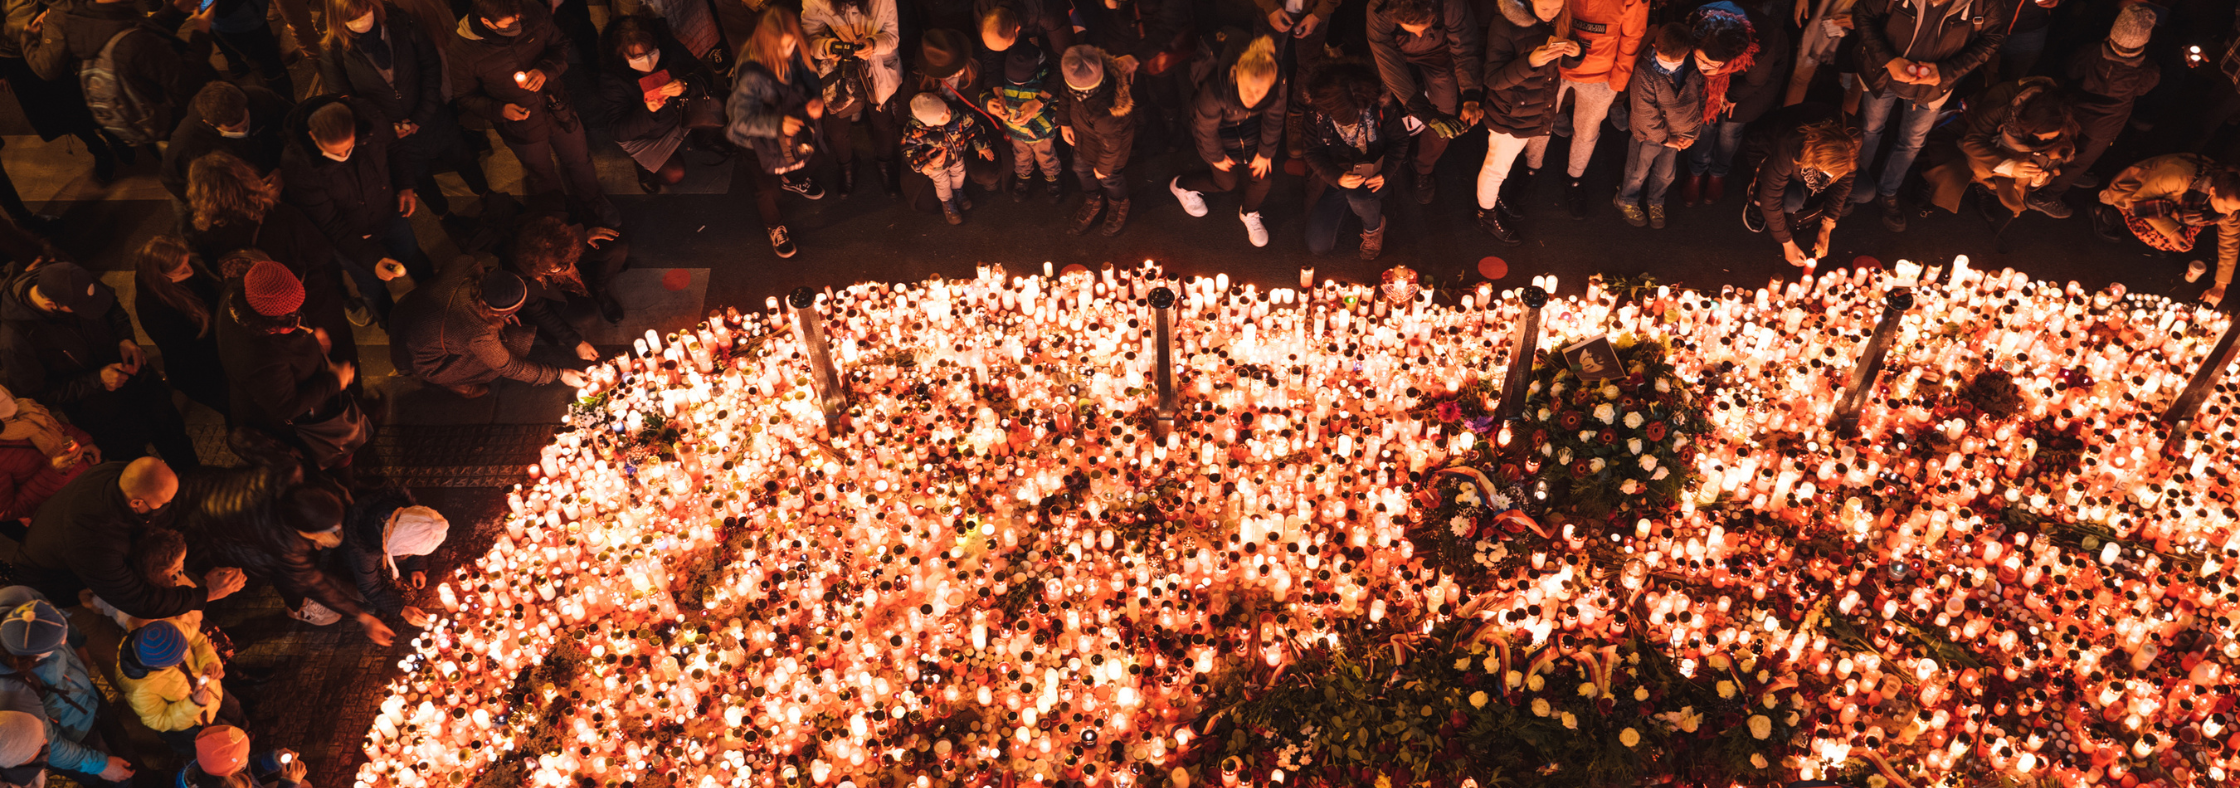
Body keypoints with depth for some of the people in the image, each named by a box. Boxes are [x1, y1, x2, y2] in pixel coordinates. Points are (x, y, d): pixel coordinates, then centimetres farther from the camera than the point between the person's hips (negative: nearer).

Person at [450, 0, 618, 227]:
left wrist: (546, 70, -27)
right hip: (521, 128, -2)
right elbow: (464, 96, -13)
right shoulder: (462, 47, -27)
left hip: (558, 111, 2)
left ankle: (593, 205, 55)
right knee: (544, 177, 25)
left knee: (580, 162, 24)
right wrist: (499, 110, -29)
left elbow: (562, 45, -7)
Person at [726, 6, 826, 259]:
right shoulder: (751, 74, -42)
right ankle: (774, 227, 50)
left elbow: (808, 79, -6)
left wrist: (816, 100, -27)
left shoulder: (794, 55, -24)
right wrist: (777, 124, -54)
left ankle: (793, 180, 74)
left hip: (797, 123, 5)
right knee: (767, 186, 20)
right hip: (767, 143, -5)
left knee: (800, 159, 36)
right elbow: (743, 119, -39)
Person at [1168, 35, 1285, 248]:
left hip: (1250, 122, 3)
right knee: (1228, 181, 7)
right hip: (1219, 125, -3)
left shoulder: (1278, 85, -37)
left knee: (1261, 173, 3)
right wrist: (1217, 157, -6)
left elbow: (1274, 119, -15)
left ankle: (1250, 213, 36)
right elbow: (1206, 128, -24)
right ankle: (1181, 185, 36)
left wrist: (1265, 153, -1)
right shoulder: (1216, 90, -46)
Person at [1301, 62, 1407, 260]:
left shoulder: (1381, 104, -23)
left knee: (1357, 195, -39)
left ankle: (1374, 226, -2)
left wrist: (1385, 173, -23)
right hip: (1334, 176, 2)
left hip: (1372, 174, -1)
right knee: (1318, 245, -9)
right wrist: (1338, 177, -28)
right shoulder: (1315, 110, -22)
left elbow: (1399, 141, -6)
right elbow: (1313, 153, -10)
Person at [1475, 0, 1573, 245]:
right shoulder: (1505, 24, -28)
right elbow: (1493, 79, -26)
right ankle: (1486, 214, 41)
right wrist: (1530, 62, -41)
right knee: (1496, 168, 15)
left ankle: (1497, 195, 53)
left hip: (1543, 112, 6)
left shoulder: (1559, 20, -10)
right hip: (1510, 117, -6)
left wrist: (1575, 52, -19)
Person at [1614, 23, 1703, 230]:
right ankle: (1627, 201, 44)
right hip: (1648, 135, -4)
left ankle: (1655, 202, 49)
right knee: (1638, 172, 18)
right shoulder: (1644, 72, -29)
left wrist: (1691, 133, -2)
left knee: (1665, 174, 23)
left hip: (1678, 135, 4)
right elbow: (1645, 112, -24)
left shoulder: (1693, 68, -17)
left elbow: (1700, 99, -2)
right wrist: (1664, 138, -16)